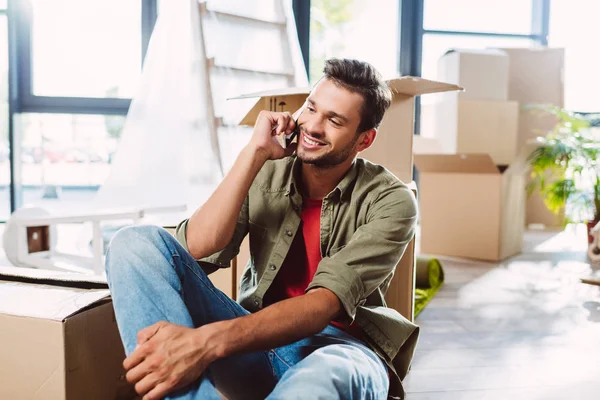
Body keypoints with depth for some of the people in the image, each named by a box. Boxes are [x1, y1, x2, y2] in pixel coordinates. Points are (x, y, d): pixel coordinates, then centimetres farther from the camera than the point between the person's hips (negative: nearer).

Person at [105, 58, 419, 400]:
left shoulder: (391, 201, -8)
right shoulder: (267, 173, 3)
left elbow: (326, 302, -21)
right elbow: (197, 250, -10)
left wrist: (208, 340, -35)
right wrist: (254, 152, -14)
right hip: (258, 344, 5)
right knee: (137, 243, -18)